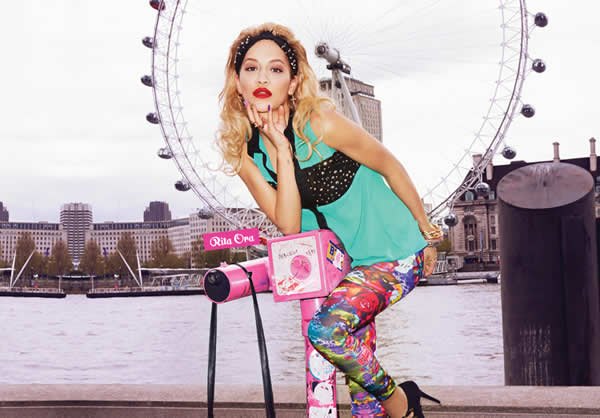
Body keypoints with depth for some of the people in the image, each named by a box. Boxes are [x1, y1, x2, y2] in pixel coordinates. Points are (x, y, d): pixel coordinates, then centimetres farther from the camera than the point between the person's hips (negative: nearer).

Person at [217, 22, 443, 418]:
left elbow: (390, 166, -9)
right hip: (338, 263, 6)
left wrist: (427, 232, 1)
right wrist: (281, 151, -24)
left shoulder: (321, 124, -22)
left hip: (393, 253, -6)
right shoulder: (244, 152, -7)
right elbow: (289, 227, -16)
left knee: (327, 328, -26)